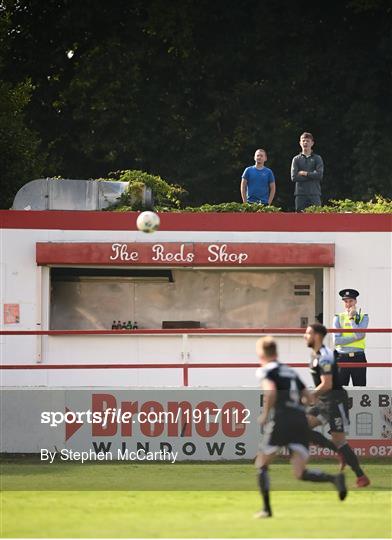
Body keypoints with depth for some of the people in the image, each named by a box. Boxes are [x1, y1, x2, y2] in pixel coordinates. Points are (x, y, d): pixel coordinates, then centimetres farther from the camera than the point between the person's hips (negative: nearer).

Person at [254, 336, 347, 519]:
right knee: (300, 473, -2)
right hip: (301, 420, 5)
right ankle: (335, 478, -26)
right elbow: (308, 396, 21)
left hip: (281, 421, -5)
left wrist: (265, 414, -4)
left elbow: (271, 391, -15)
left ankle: (267, 508, 6)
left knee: (261, 464, 13)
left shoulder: (266, 370, 4)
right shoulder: (290, 371, 25)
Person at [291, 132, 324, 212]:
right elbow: (294, 177, -2)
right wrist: (311, 175, -3)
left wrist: (305, 173, -3)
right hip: (300, 194, 1)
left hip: (315, 194, -1)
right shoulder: (296, 159, 10)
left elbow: (319, 175, -5)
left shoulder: (317, 158, 9)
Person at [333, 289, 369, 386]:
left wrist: (351, 318, -5)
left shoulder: (363, 317, 7)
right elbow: (336, 340, -6)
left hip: (358, 357, 0)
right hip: (342, 357, 0)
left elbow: (359, 334, -11)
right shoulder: (338, 318, 7)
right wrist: (355, 337, -11)